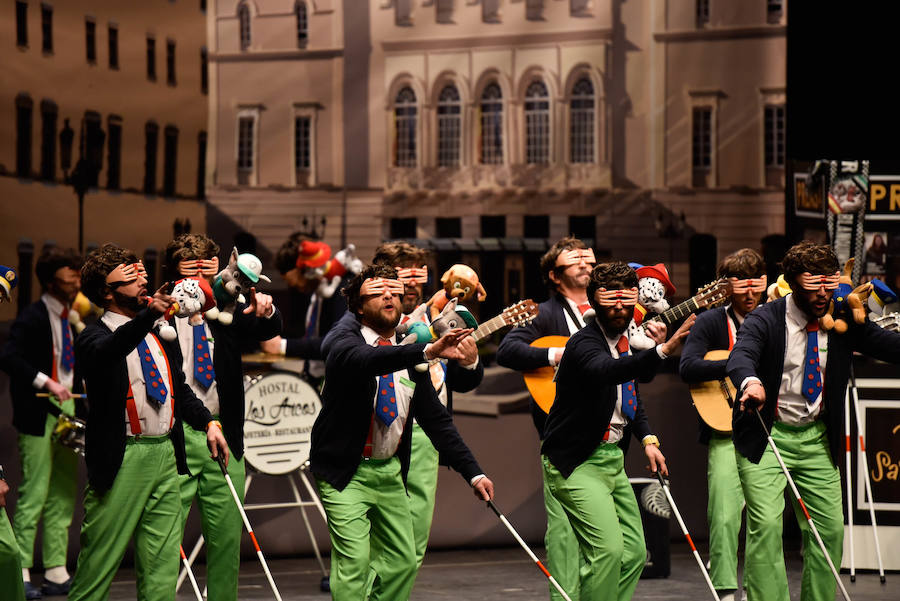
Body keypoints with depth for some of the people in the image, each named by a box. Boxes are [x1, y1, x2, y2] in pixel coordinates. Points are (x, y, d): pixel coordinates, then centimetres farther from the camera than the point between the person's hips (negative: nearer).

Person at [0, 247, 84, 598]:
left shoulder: (73, 317, 12)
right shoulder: (32, 318, -12)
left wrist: (83, 410, 10)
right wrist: (47, 383, -32)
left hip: (68, 409, 8)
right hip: (40, 415, -8)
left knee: (65, 495, 11)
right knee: (34, 495, -8)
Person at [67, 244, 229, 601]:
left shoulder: (160, 336, 16)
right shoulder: (95, 337, -7)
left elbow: (180, 389, 24)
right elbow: (106, 352, -33)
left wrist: (208, 422, 7)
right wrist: (147, 314, -48)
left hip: (165, 455, 7)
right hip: (121, 460, -7)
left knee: (163, 564, 7)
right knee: (101, 559, -2)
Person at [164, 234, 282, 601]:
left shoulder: (227, 312, 8)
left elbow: (268, 331, -7)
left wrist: (265, 312, -30)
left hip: (223, 437, 4)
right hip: (174, 437, -4)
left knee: (227, 536, 10)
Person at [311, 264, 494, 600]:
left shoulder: (408, 353, 7)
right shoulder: (342, 339, -10)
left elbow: (435, 418, 7)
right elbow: (365, 360, -36)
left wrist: (473, 472, -2)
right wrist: (428, 352, -50)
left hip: (390, 472, 7)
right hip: (346, 471, -6)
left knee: (403, 561, 9)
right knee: (354, 561, -14)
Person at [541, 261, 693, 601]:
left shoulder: (629, 341, 9)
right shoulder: (584, 343, -17)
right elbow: (606, 370, -42)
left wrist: (648, 440, 8)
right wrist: (662, 350, -55)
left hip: (613, 458, 9)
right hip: (577, 463, -9)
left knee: (633, 552, 9)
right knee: (608, 548, -20)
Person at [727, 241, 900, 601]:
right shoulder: (765, 320, -11)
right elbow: (741, 355, -29)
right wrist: (750, 382, -52)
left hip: (817, 439, 4)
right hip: (766, 436, -4)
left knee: (830, 527, 5)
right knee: (765, 524, -15)